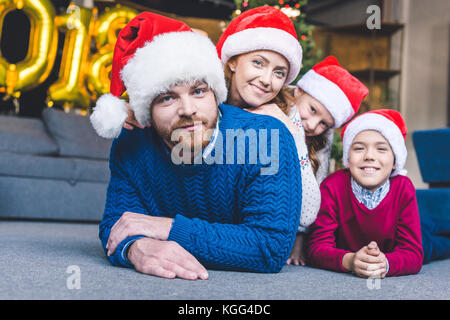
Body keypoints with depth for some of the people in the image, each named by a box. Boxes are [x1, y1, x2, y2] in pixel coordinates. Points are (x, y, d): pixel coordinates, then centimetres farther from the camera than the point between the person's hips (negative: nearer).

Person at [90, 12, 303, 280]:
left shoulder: (269, 139, -27)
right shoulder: (132, 147, -14)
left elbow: (273, 247, -32)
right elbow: (115, 224, -15)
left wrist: (171, 228, -32)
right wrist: (137, 248, -42)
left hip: (244, 285, -2)